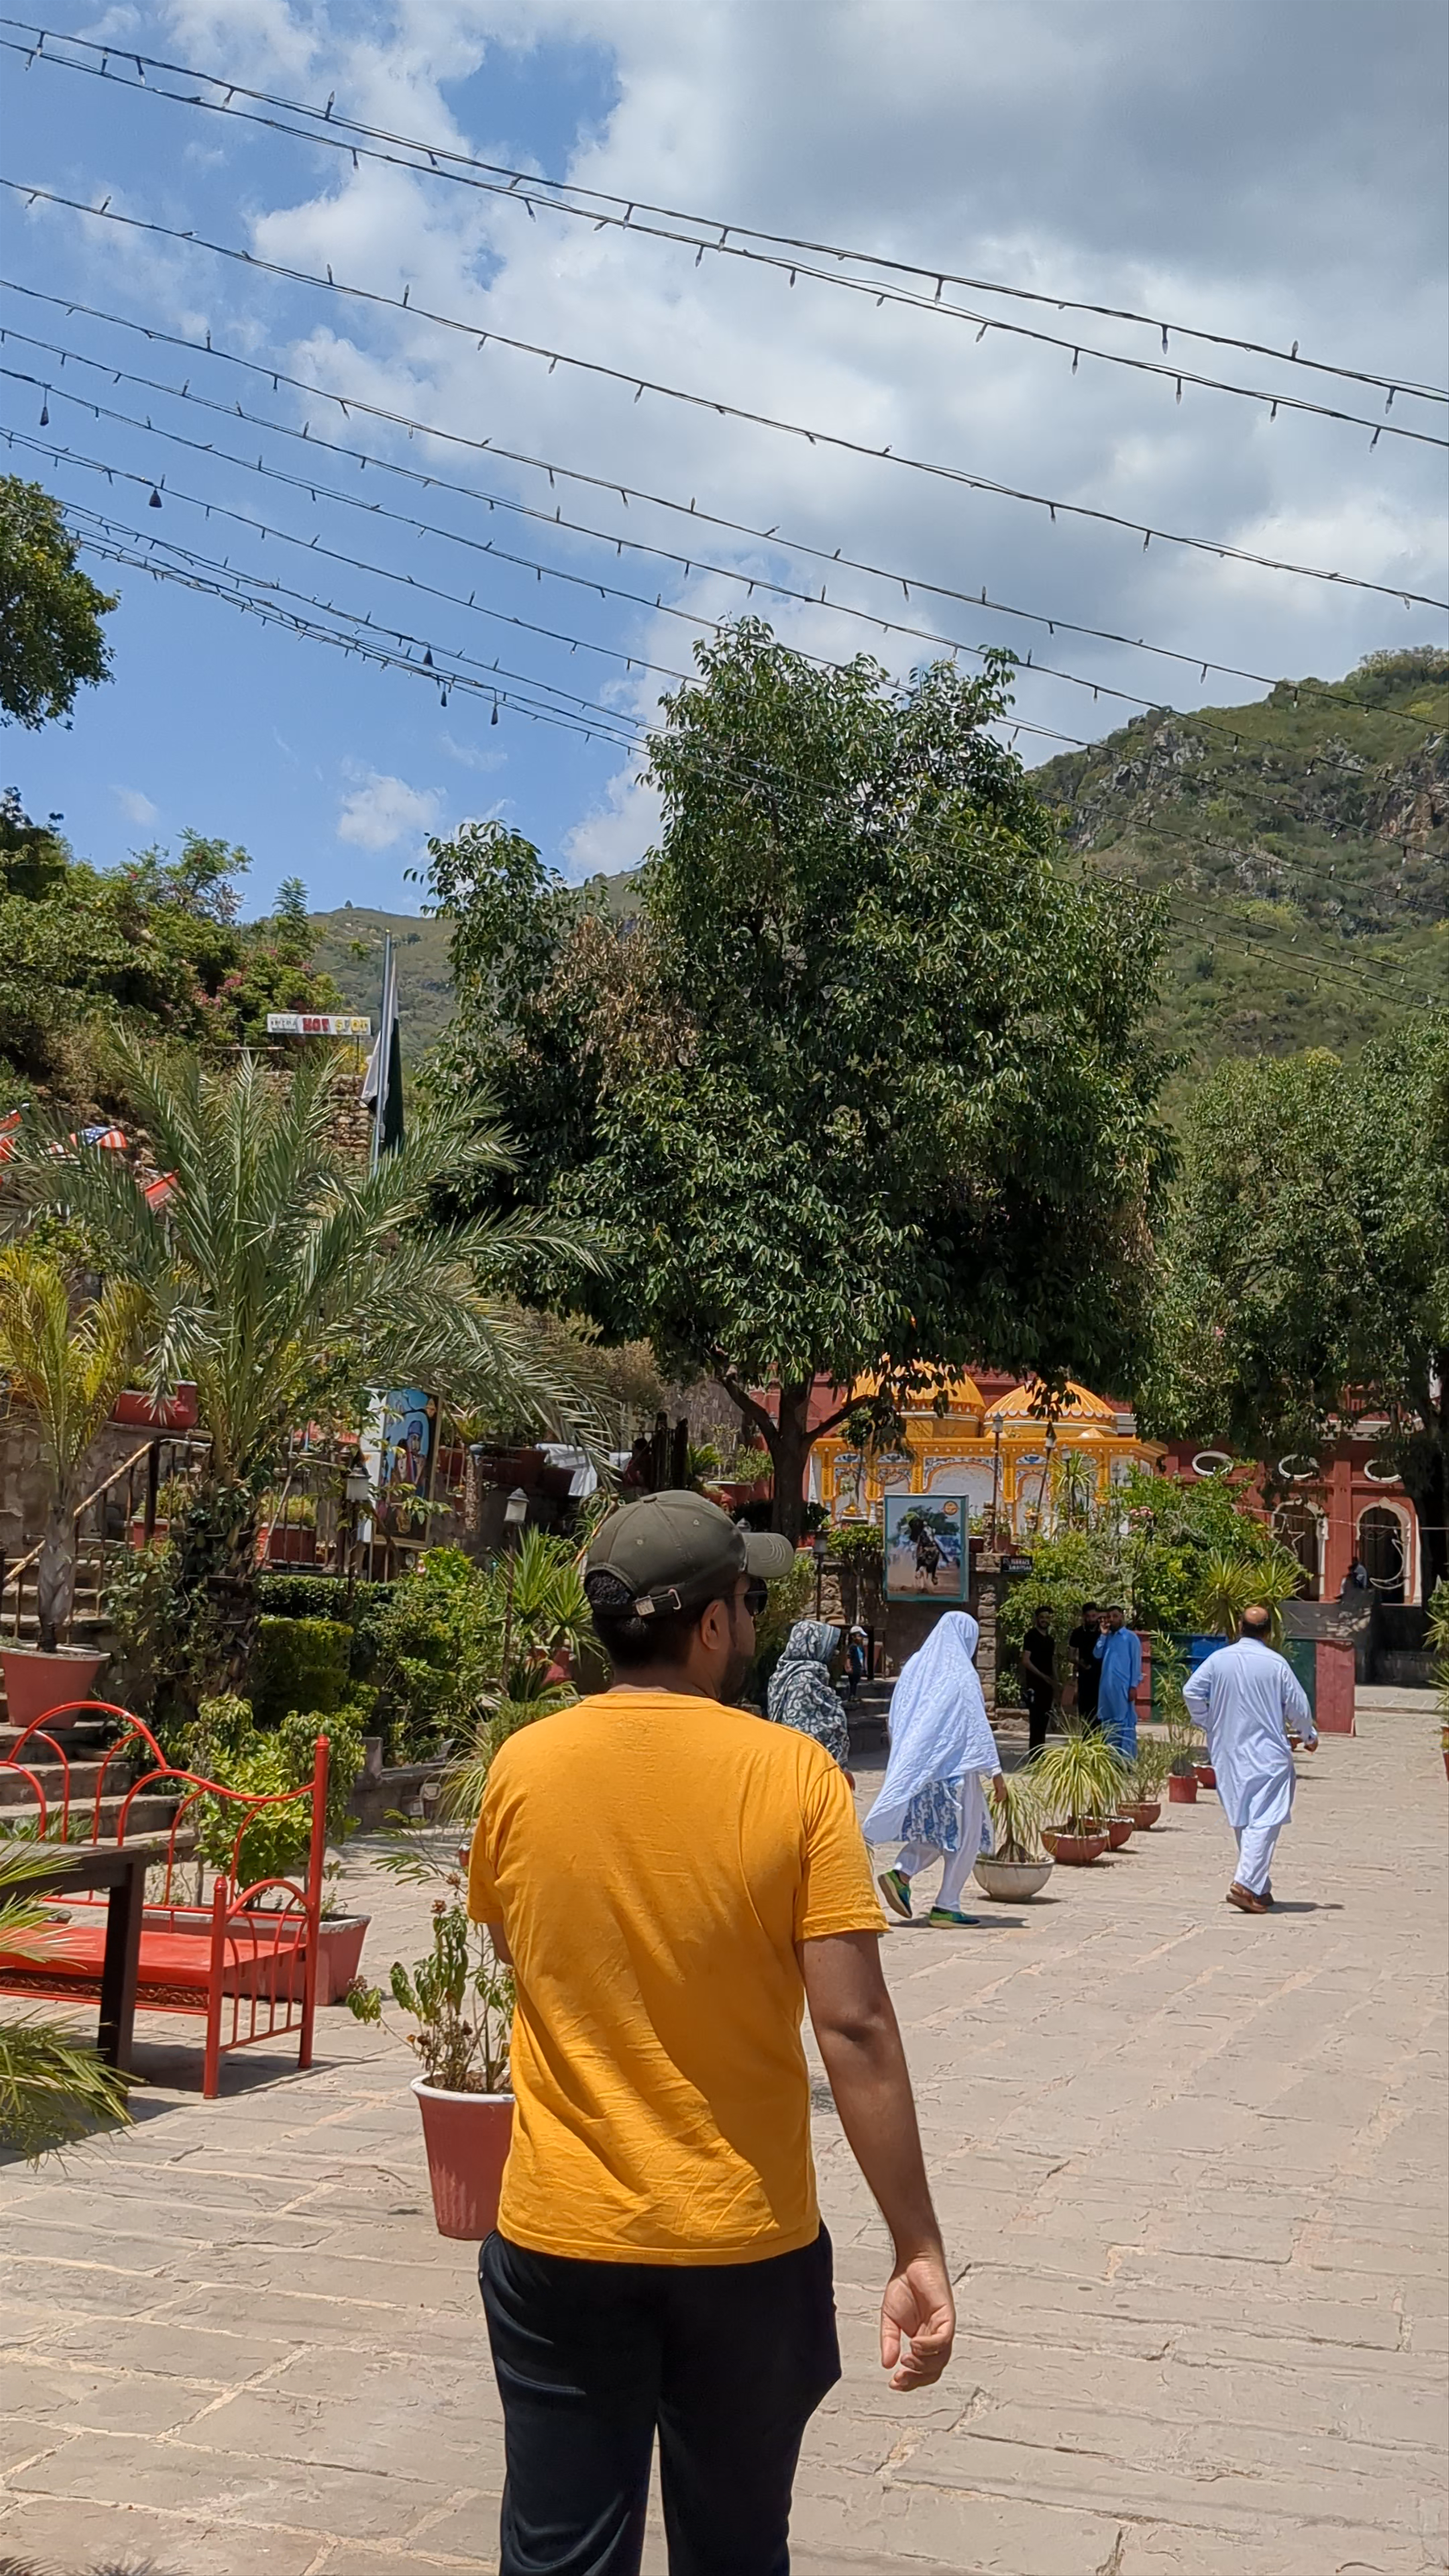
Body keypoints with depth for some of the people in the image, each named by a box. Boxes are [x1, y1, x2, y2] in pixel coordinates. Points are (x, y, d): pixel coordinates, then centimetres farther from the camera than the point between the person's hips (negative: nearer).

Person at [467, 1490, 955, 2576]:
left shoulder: (522, 1768, -5)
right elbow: (855, 2025, -15)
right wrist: (918, 2250, -10)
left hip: (561, 2241, 1)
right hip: (746, 2243, -1)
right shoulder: (795, 1775, -13)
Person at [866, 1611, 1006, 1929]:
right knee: (964, 1835, 6)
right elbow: (977, 1726, -14)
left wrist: (905, 1759, 23)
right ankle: (946, 1906, 5)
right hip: (954, 1767, -7)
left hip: (915, 1768, 7)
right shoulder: (961, 1675, -12)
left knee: (936, 1830, 19)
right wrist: (995, 1771, -10)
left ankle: (901, 1875, 0)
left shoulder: (915, 1666, 7)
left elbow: (896, 1719, 13)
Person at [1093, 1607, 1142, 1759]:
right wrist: (1103, 1635, -1)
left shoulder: (1130, 1637, -1)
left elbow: (1136, 1662, -4)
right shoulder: (1107, 1637, 16)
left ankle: (1127, 1758, -7)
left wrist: (1134, 1686, -10)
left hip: (1123, 1687, -6)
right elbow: (1097, 1655, 5)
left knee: (1125, 1722, -7)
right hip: (1106, 1687, 6)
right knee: (1107, 1722, 9)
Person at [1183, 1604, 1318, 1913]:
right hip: (1268, 1754, -4)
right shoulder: (1276, 1664, -8)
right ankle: (1246, 1885, -20)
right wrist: (1310, 1736, 15)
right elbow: (1298, 1706, -3)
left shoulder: (1219, 1660, 0)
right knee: (1264, 1821, -6)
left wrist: (1209, 1725, 12)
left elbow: (1191, 1692, -3)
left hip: (1228, 1753, 4)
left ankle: (1261, 1887, 21)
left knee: (1243, 1821, 15)